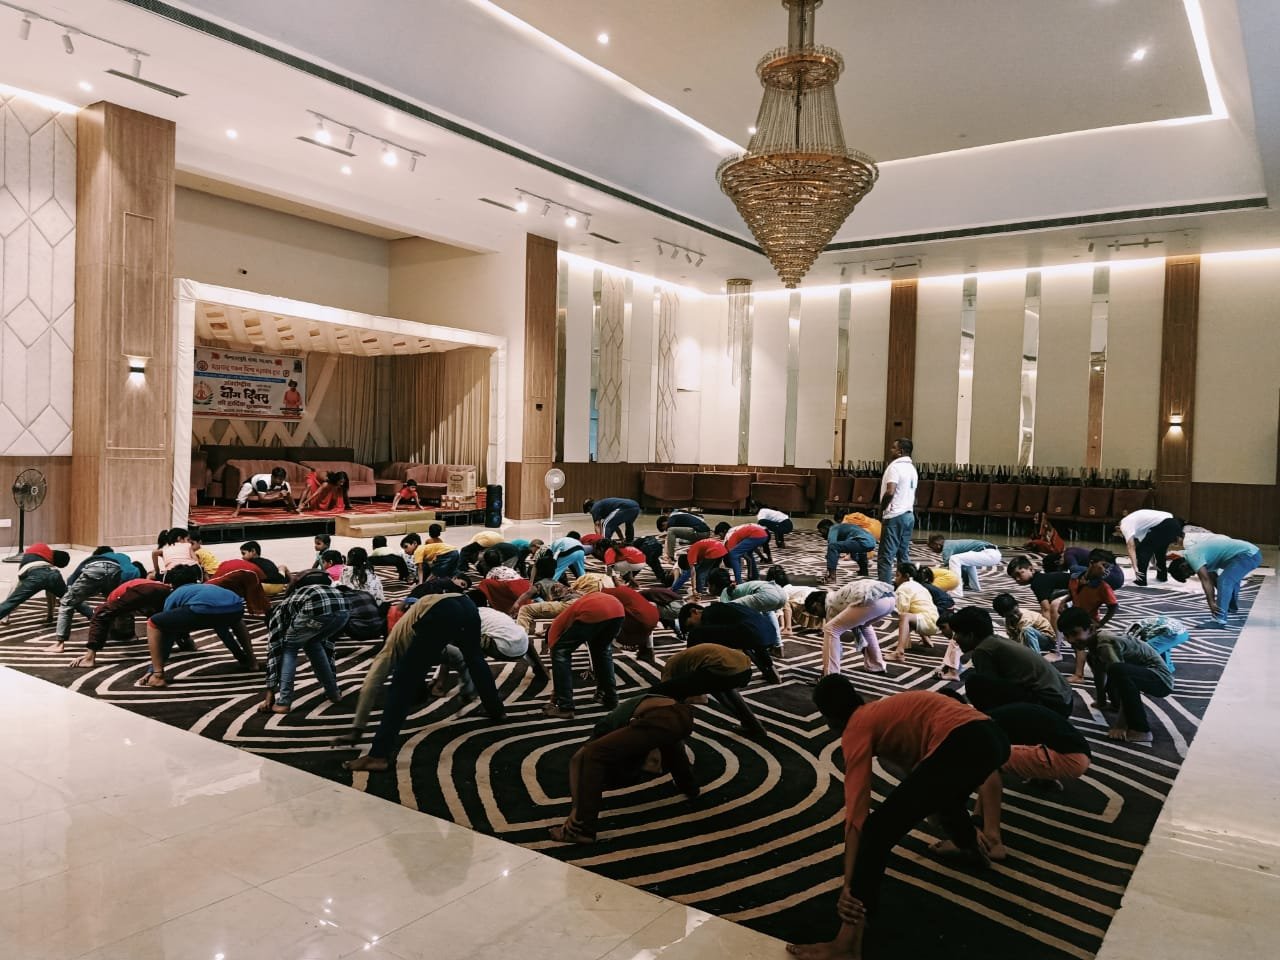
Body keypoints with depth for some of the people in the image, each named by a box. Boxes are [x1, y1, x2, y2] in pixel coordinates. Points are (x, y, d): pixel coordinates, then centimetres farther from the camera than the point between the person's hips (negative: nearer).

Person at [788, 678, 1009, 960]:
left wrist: (848, 883, -8)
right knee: (944, 792, 42)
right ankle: (973, 846, 72)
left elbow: (856, 809, -5)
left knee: (876, 832, -6)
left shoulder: (857, 728, 8)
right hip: (993, 738, 10)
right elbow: (915, 765, 50)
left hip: (962, 746, -10)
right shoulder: (883, 711, 32)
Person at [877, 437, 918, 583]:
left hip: (894, 516, -9)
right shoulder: (912, 468, 16)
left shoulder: (895, 466, -14)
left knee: (886, 557, -7)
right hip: (909, 515, 9)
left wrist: (881, 510, -11)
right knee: (904, 556, 11)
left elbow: (890, 492, -24)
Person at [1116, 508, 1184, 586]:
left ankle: (1140, 580, 3)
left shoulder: (1125, 525, 6)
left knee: (1142, 549, 5)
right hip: (1174, 525, 9)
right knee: (1159, 550, 31)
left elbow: (1131, 547, -6)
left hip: (1163, 525, -9)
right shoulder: (1135, 522, 32)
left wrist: (1135, 568, -11)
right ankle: (1162, 576, 42)